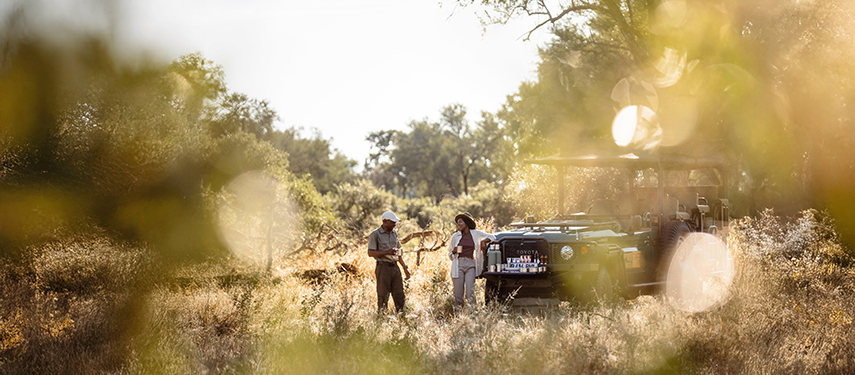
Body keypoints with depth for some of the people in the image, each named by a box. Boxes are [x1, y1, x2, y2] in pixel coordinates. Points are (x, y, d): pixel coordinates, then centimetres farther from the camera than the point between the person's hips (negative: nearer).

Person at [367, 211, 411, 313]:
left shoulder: (394, 233, 15)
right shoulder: (375, 234, -6)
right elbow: (370, 253, -12)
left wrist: (405, 267, 17)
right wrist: (387, 252, -19)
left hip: (395, 266, 6)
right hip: (383, 267, -6)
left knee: (399, 295, 3)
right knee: (383, 296, -3)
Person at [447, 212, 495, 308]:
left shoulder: (475, 233, 10)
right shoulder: (455, 236, 12)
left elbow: (492, 237, 19)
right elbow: (450, 255, 21)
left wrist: (484, 241, 0)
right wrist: (454, 251, -1)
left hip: (470, 265, -1)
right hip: (458, 265, 1)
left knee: (470, 295, -13)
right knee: (458, 295, -5)